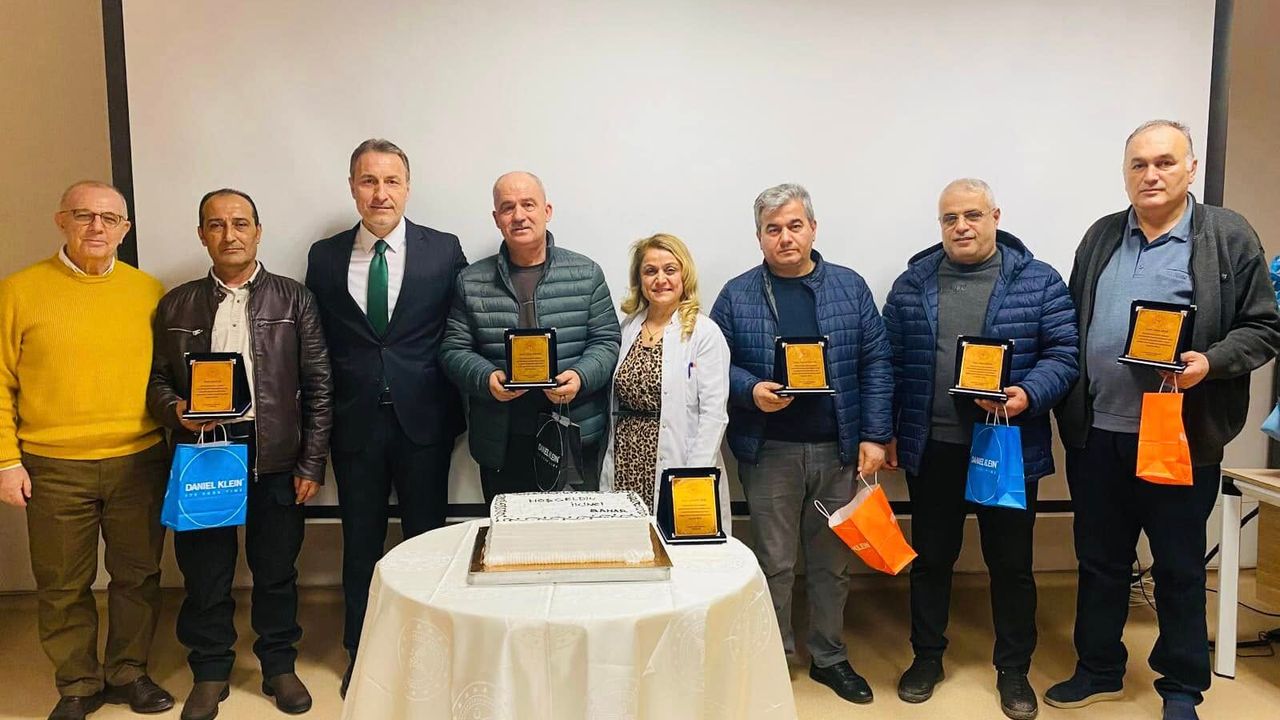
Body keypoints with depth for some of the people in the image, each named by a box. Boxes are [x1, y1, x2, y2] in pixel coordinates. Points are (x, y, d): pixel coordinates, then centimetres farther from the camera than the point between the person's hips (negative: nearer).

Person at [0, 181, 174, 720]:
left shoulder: (149, 291, 2)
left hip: (140, 463, 1)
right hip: (53, 470, -1)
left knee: (138, 576, 12)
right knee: (63, 586, 11)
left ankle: (129, 672, 31)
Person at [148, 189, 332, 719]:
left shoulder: (294, 299, 3)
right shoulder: (177, 305, 8)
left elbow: (318, 386, 1)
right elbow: (157, 379, 11)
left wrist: (312, 463, -4)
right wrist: (176, 410, -12)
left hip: (275, 456, -1)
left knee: (276, 569, 9)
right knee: (205, 571, 9)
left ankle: (279, 665, 28)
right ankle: (210, 672, 28)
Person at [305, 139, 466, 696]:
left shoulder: (445, 250, -2)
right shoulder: (324, 256, 3)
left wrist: (454, 407, -5)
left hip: (423, 420, -1)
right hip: (355, 421, 2)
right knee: (361, 544, 13)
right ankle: (361, 653, 31)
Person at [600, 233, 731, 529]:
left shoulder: (705, 333, -5)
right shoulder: (628, 328, 11)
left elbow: (713, 413, -10)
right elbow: (616, 407, 13)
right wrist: (609, 471, 9)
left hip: (673, 463, -4)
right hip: (626, 466, 4)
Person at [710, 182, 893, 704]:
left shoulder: (850, 287, 5)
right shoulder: (737, 295, 2)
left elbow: (876, 364, 3)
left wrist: (874, 436, -3)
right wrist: (751, 390, -17)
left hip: (837, 448, 2)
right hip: (769, 450, -1)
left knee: (832, 560, 12)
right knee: (774, 562, 8)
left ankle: (829, 657, 29)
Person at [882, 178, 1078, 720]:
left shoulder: (1039, 281, -1)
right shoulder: (912, 284, 4)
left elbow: (1062, 354, -5)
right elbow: (891, 363, 6)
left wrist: (1028, 395, -23)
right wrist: (886, 431, 4)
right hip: (931, 449, 2)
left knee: (1011, 564, 10)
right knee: (930, 558, 13)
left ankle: (1013, 670, 28)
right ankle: (927, 657, 31)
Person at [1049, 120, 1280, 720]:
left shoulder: (1229, 237, -2)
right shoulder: (1101, 238, 10)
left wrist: (1210, 361, -21)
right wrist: (1069, 412, 5)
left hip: (1181, 439, -3)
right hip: (1096, 435, 4)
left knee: (1179, 570, 10)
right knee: (1099, 562, 15)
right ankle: (1098, 671, 32)